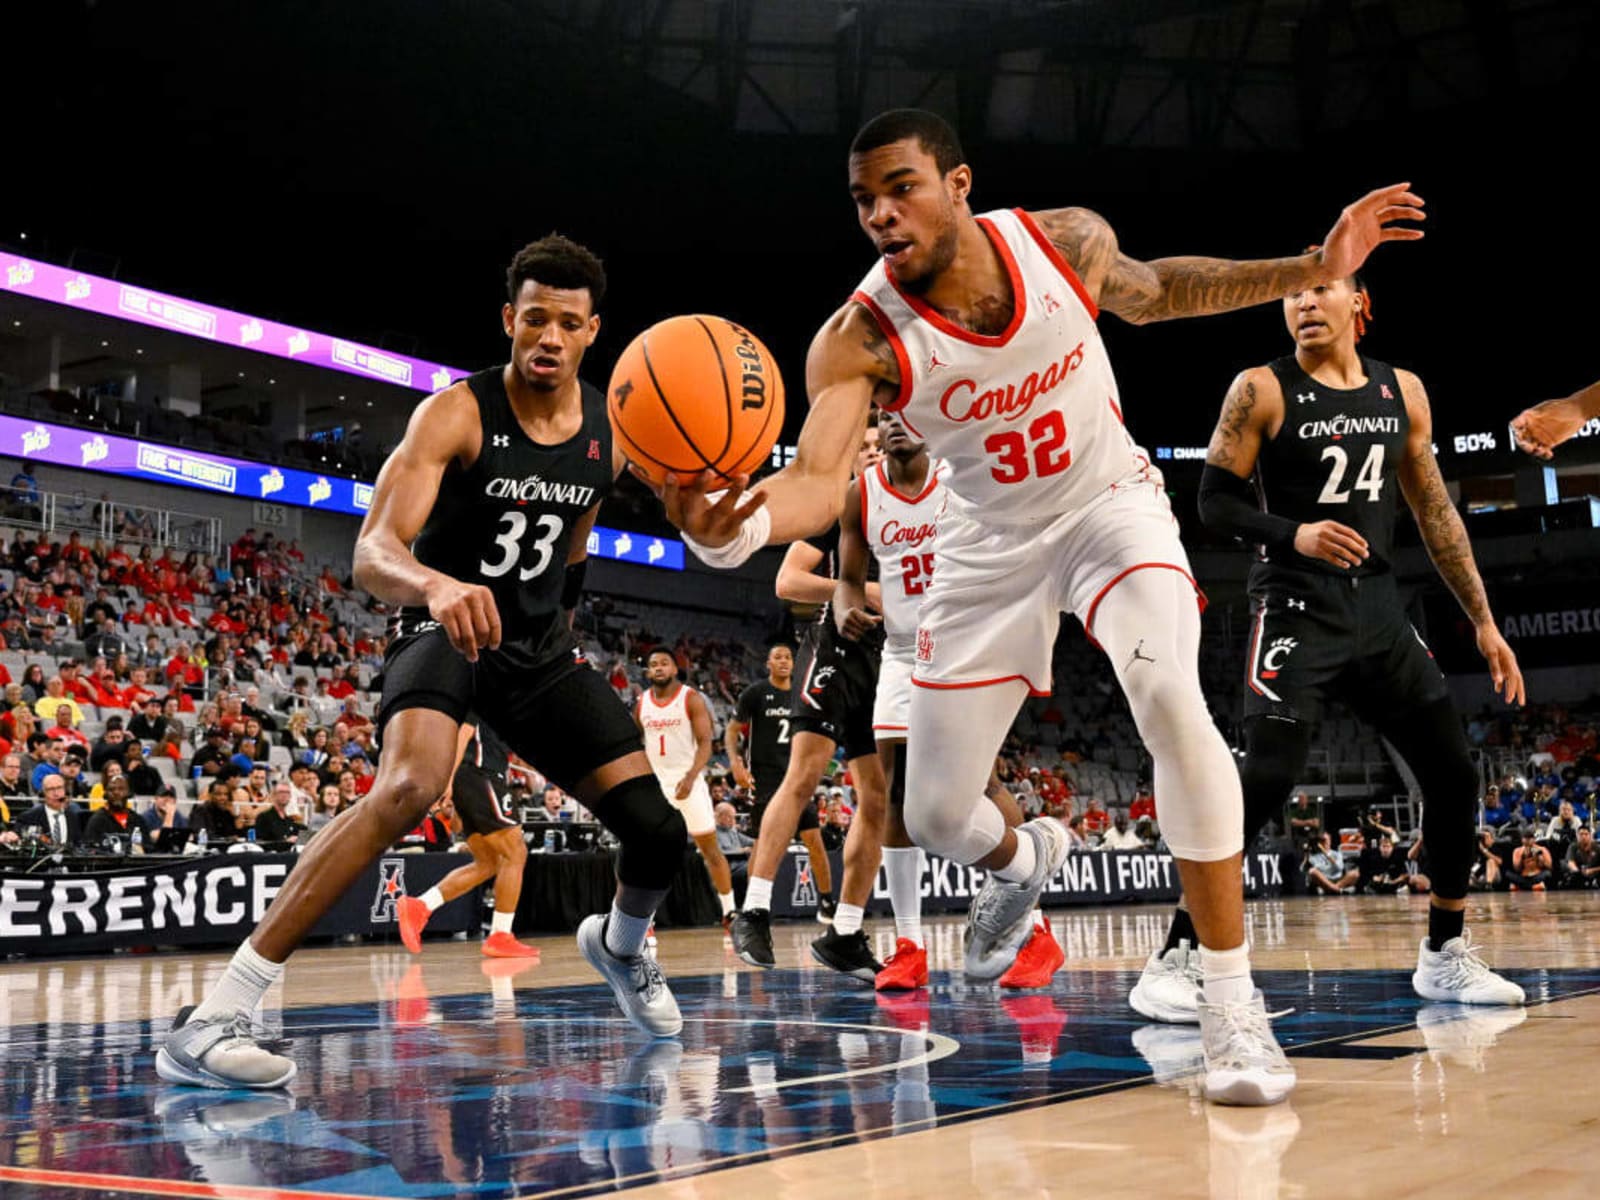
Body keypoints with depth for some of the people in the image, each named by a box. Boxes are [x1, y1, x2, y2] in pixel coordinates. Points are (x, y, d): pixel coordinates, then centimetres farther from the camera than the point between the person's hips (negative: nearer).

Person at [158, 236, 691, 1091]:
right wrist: (436, 585, -52)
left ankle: (620, 946, 36)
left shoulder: (610, 433, -1)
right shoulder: (455, 414, -18)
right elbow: (373, 551, -32)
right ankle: (210, 1022, -32)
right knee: (412, 786, -36)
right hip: (442, 629, -5)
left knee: (658, 833, -3)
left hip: (540, 645, 5)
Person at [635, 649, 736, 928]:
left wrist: (691, 777, -27)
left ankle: (729, 912, 14)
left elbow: (705, 743, -13)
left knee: (709, 848, 3)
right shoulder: (642, 703, 6)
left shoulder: (692, 699, -7)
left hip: (688, 781, -3)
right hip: (654, 781, 3)